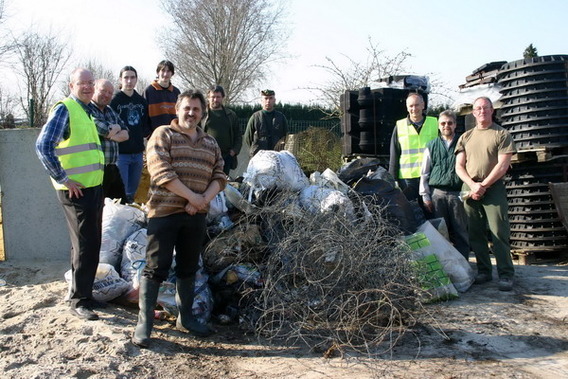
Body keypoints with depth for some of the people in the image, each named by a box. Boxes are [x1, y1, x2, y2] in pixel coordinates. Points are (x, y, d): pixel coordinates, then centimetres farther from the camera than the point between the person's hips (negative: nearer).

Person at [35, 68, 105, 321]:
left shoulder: (87, 111, 16)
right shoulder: (64, 109, -11)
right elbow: (43, 146, -19)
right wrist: (63, 179, -18)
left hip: (94, 186, 9)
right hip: (76, 190, -9)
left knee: (90, 243, 15)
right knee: (85, 245, -5)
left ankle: (81, 290, 29)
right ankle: (79, 301, 6)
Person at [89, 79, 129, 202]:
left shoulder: (110, 111, 18)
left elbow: (125, 134, 11)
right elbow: (105, 130, -20)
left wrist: (110, 134, -10)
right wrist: (116, 127, 2)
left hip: (112, 169, 8)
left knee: (122, 205, 13)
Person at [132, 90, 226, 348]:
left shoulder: (210, 143, 16)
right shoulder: (163, 135, -1)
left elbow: (219, 176, 9)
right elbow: (161, 172, -13)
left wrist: (204, 199, -9)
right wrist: (192, 196, -15)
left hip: (196, 215, 5)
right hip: (164, 212, -5)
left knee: (188, 268, 14)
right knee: (156, 268, -3)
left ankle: (185, 317, 27)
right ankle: (144, 323, 5)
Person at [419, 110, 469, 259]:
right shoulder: (431, 146, 12)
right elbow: (424, 173, 12)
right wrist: (425, 196, 5)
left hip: (457, 194, -1)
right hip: (437, 194, 1)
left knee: (460, 233, 1)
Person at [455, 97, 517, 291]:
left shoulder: (502, 134, 3)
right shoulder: (466, 137, 16)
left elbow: (503, 165, -5)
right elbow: (459, 166, 10)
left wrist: (483, 185, -10)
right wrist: (473, 185, -5)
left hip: (493, 188, -4)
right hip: (470, 188, 4)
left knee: (499, 232, -8)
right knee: (475, 233, 5)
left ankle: (505, 274, -4)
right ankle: (484, 271, 14)